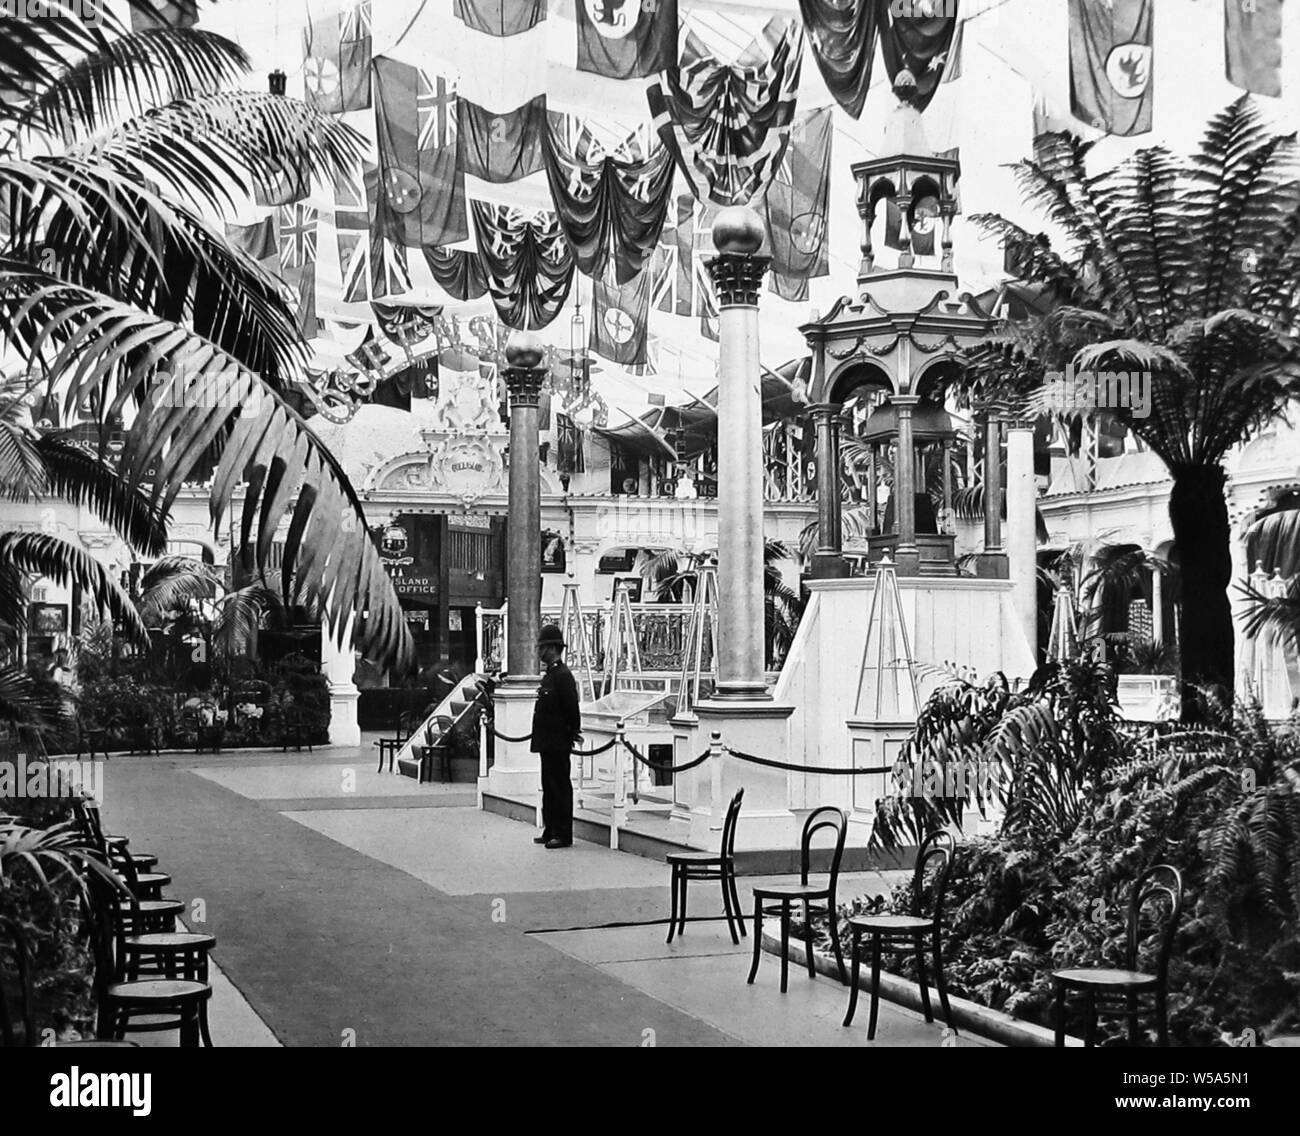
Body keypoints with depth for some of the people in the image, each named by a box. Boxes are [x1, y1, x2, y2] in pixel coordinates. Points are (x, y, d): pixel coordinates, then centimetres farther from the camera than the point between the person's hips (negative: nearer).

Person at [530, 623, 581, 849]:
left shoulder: (563, 676, -16)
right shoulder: (549, 674, 14)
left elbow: (572, 709, -18)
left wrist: (572, 734, -10)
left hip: (557, 743, -10)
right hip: (547, 743, 10)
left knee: (560, 787, -4)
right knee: (549, 787, 14)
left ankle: (563, 835, 2)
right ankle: (550, 831, 22)